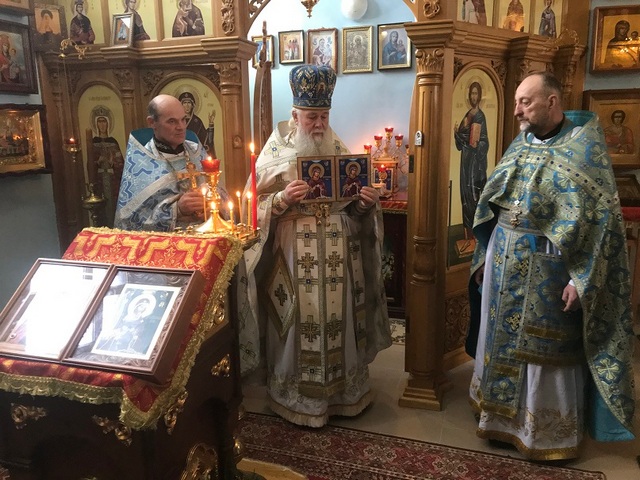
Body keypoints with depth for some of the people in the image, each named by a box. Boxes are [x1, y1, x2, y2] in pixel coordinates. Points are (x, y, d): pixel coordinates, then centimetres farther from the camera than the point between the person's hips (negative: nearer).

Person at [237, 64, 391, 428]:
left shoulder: (340, 151, 8)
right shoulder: (276, 153, -2)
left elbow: (354, 207, 12)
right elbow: (255, 205, -5)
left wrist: (367, 203, -9)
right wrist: (282, 199, -23)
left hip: (337, 251, 4)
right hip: (294, 252, -3)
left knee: (339, 317, 10)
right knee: (300, 320, 1)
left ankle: (345, 389, 29)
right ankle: (297, 396, 20)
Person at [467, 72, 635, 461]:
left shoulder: (585, 147, -10)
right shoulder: (521, 145, 9)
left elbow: (602, 217, -14)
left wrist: (581, 279, -19)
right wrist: (484, 256, 12)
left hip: (548, 269, -6)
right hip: (504, 264, 6)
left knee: (546, 351, 6)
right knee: (502, 339, 16)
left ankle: (549, 433, 26)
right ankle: (503, 416, 36)